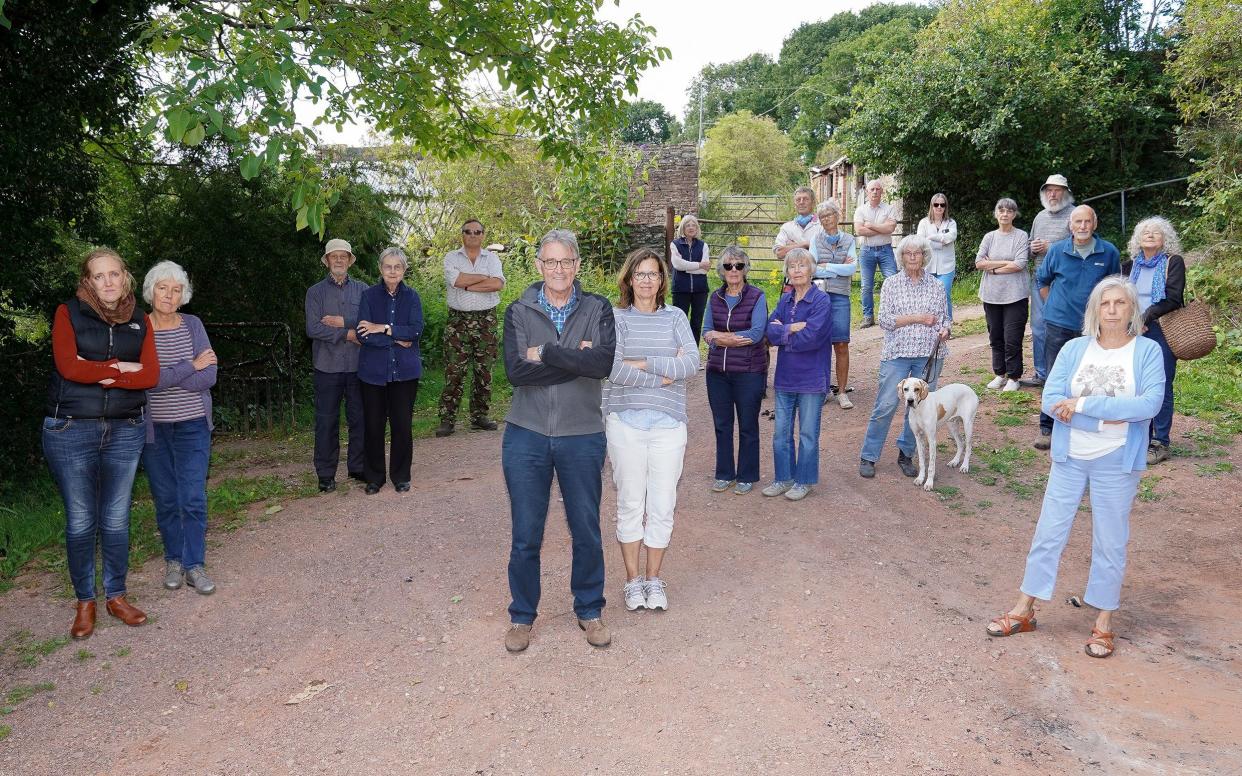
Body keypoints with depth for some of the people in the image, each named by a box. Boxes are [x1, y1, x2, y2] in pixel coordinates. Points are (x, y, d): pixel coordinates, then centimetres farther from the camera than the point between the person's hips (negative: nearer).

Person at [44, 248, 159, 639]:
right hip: (70, 431, -2)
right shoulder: (69, 313, 0)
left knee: (117, 519, 10)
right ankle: (85, 602, 20)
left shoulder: (139, 321, 7)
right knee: (80, 521, 5)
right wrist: (119, 367, -7)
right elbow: (68, 366, -13)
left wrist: (105, 377, -13)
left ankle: (116, 595, 25)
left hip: (125, 431, 2)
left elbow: (151, 375, -4)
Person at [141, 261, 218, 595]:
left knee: (194, 499, -2)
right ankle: (173, 560, 27)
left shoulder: (193, 325, 0)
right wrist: (191, 366, -15)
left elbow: (209, 377, -9)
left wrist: (164, 376, -16)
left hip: (192, 426, 1)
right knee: (165, 500, 10)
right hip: (153, 428, -1)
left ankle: (194, 566, 9)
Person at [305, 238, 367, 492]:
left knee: (359, 419, 9)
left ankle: (358, 468, 22)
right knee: (327, 421, 4)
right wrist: (348, 333, -12)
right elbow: (313, 329, -9)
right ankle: (326, 474, 13)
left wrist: (342, 322, -13)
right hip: (327, 366, -1)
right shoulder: (315, 292, 3)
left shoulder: (362, 290, 6)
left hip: (357, 365, 1)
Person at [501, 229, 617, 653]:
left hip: (582, 437, 0)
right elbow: (516, 371, -15)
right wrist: (575, 359, -15)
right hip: (526, 436, 0)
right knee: (525, 534, 9)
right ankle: (522, 616, 27)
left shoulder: (598, 309, 0)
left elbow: (603, 364, -17)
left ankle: (590, 611, 31)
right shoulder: (519, 312, 1)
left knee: (587, 531, 11)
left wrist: (545, 354, -16)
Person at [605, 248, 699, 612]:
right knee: (630, 504, 6)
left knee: (662, 506, 4)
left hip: (668, 422, 2)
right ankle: (632, 580, 20)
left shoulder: (675, 317, 9)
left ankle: (654, 579, 20)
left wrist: (642, 363, -11)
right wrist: (665, 375, -11)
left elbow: (692, 363, -6)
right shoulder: (615, 318, 1)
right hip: (625, 421, -2)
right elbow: (613, 369, -14)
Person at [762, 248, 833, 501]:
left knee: (808, 434, 7)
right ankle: (784, 478, 25)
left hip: (811, 378, -5)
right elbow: (770, 331, -5)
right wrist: (794, 328, -19)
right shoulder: (785, 300, 7)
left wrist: (781, 333, -10)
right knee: (781, 432, 12)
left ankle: (804, 481, 20)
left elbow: (811, 337, -21)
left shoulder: (821, 300, -10)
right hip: (785, 376, 6)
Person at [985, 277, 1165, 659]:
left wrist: (1082, 404, -21)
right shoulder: (1074, 349, -2)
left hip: (1117, 462, -2)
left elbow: (1150, 404, -20)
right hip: (1069, 457, 2)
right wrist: (1112, 418, -19)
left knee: (1110, 543, 9)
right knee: (1048, 533, 8)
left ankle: (1104, 623, 24)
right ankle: (1024, 611, 20)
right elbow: (1051, 401, -11)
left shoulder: (1147, 351, -6)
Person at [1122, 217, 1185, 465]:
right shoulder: (1131, 265, 14)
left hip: (1161, 331, -4)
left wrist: (1146, 317, -13)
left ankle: (1160, 444, 3)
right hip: (1134, 332, 4)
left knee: (1161, 387, -4)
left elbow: (1173, 300, -9)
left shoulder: (1173, 262, 0)